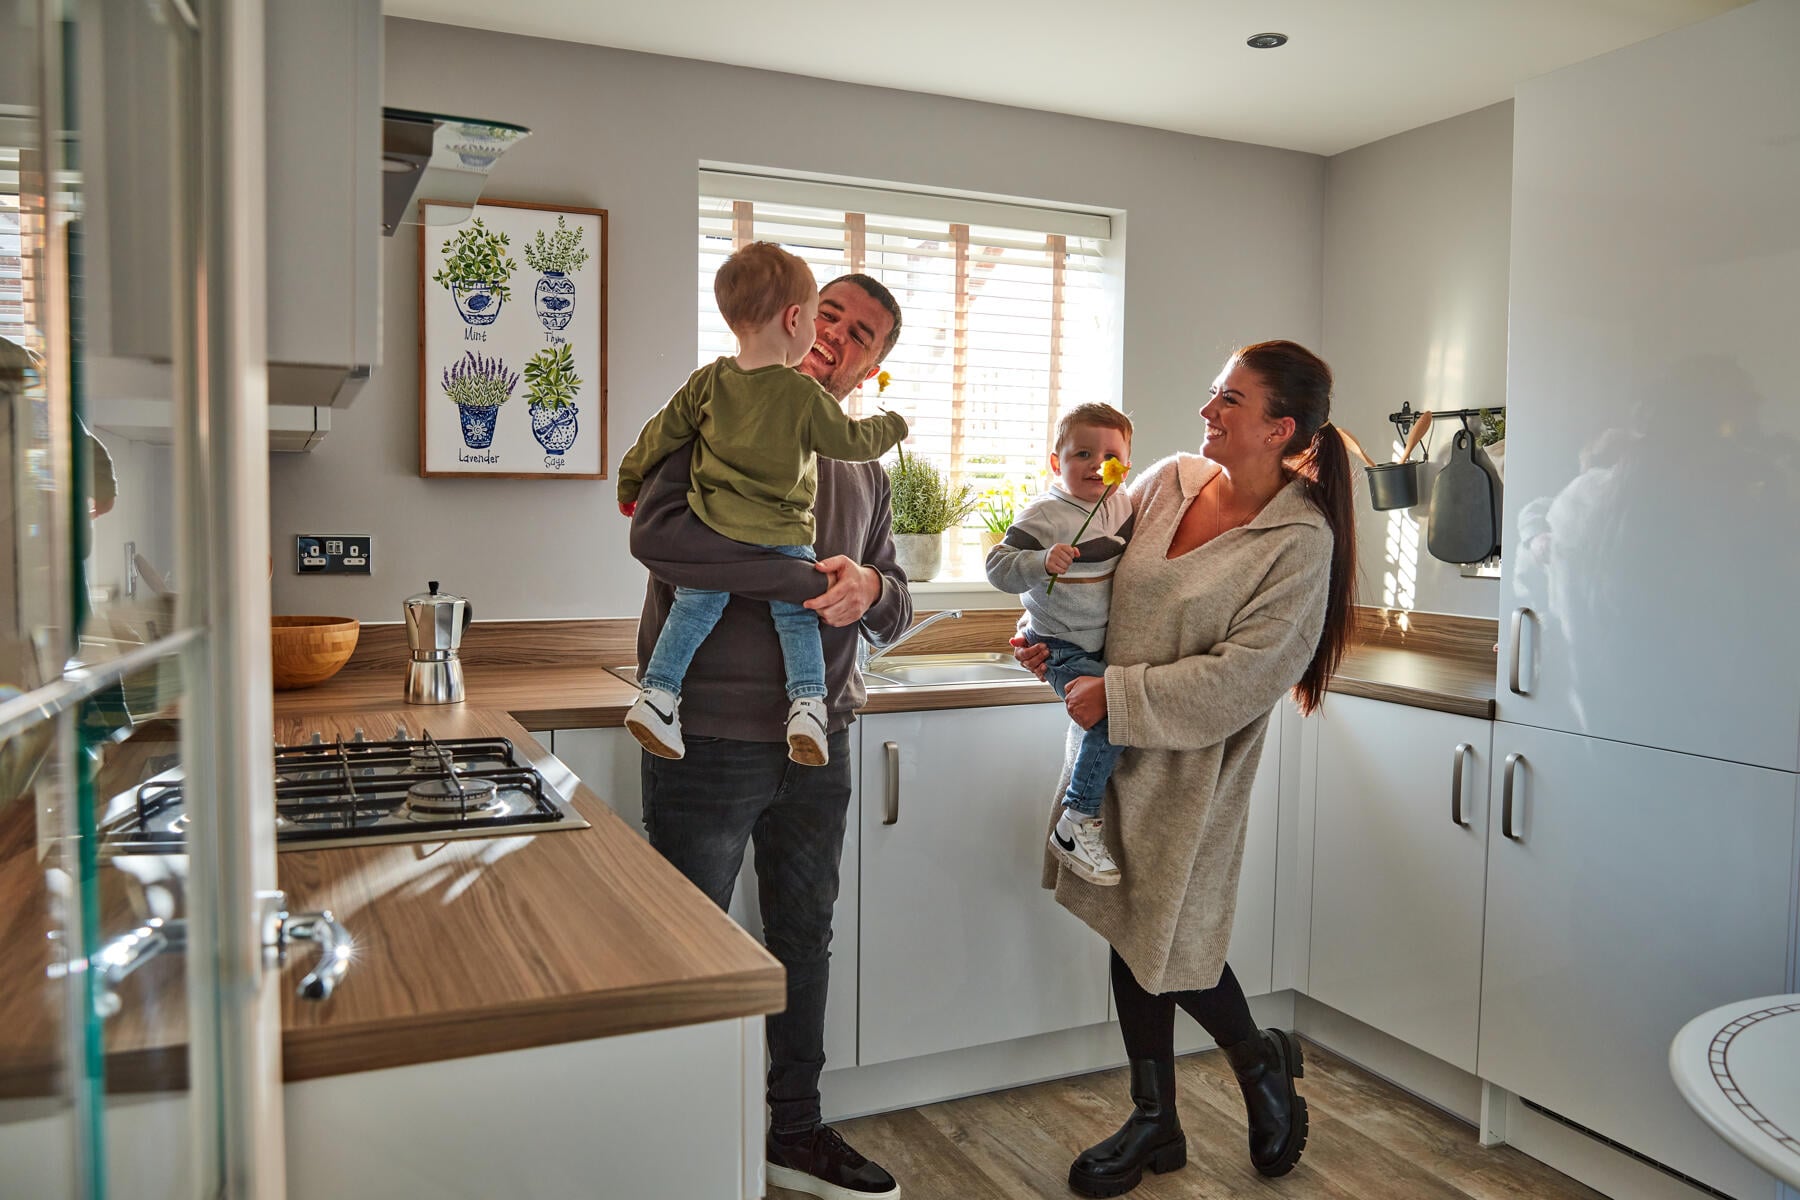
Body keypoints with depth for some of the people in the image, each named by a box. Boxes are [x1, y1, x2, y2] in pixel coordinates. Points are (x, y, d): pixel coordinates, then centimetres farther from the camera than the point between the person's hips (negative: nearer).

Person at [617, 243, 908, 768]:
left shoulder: (707, 381, 4)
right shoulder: (805, 395, -8)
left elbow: (660, 435, 12)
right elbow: (853, 440, 2)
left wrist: (628, 485, 27)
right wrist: (893, 425, 22)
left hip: (713, 532, 3)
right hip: (783, 541, -3)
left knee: (692, 609, 12)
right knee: (797, 618, 10)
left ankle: (656, 691, 7)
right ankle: (807, 704, 0)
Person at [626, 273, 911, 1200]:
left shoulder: (866, 470, 12)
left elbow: (896, 612, 14)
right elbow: (656, 533, -25)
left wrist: (871, 590, -11)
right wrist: (806, 576, -25)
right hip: (710, 740, -6)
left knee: (804, 942, 18)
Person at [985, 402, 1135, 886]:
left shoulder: (1124, 505, 5)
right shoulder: (1045, 515, -16)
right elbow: (998, 565, -20)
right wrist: (1042, 563, -35)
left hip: (1106, 643, 9)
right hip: (1062, 650, -8)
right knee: (1114, 714, -24)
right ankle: (1074, 827, -12)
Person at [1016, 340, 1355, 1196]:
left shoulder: (1301, 542, -16)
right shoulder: (1172, 480, 1)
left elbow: (1237, 682, -21)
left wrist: (1115, 696, -20)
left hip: (1190, 766, -6)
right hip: (1115, 743, 6)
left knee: (1164, 936, 3)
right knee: (1131, 926, 14)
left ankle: (1261, 1063, 36)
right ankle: (1154, 1123, 33)